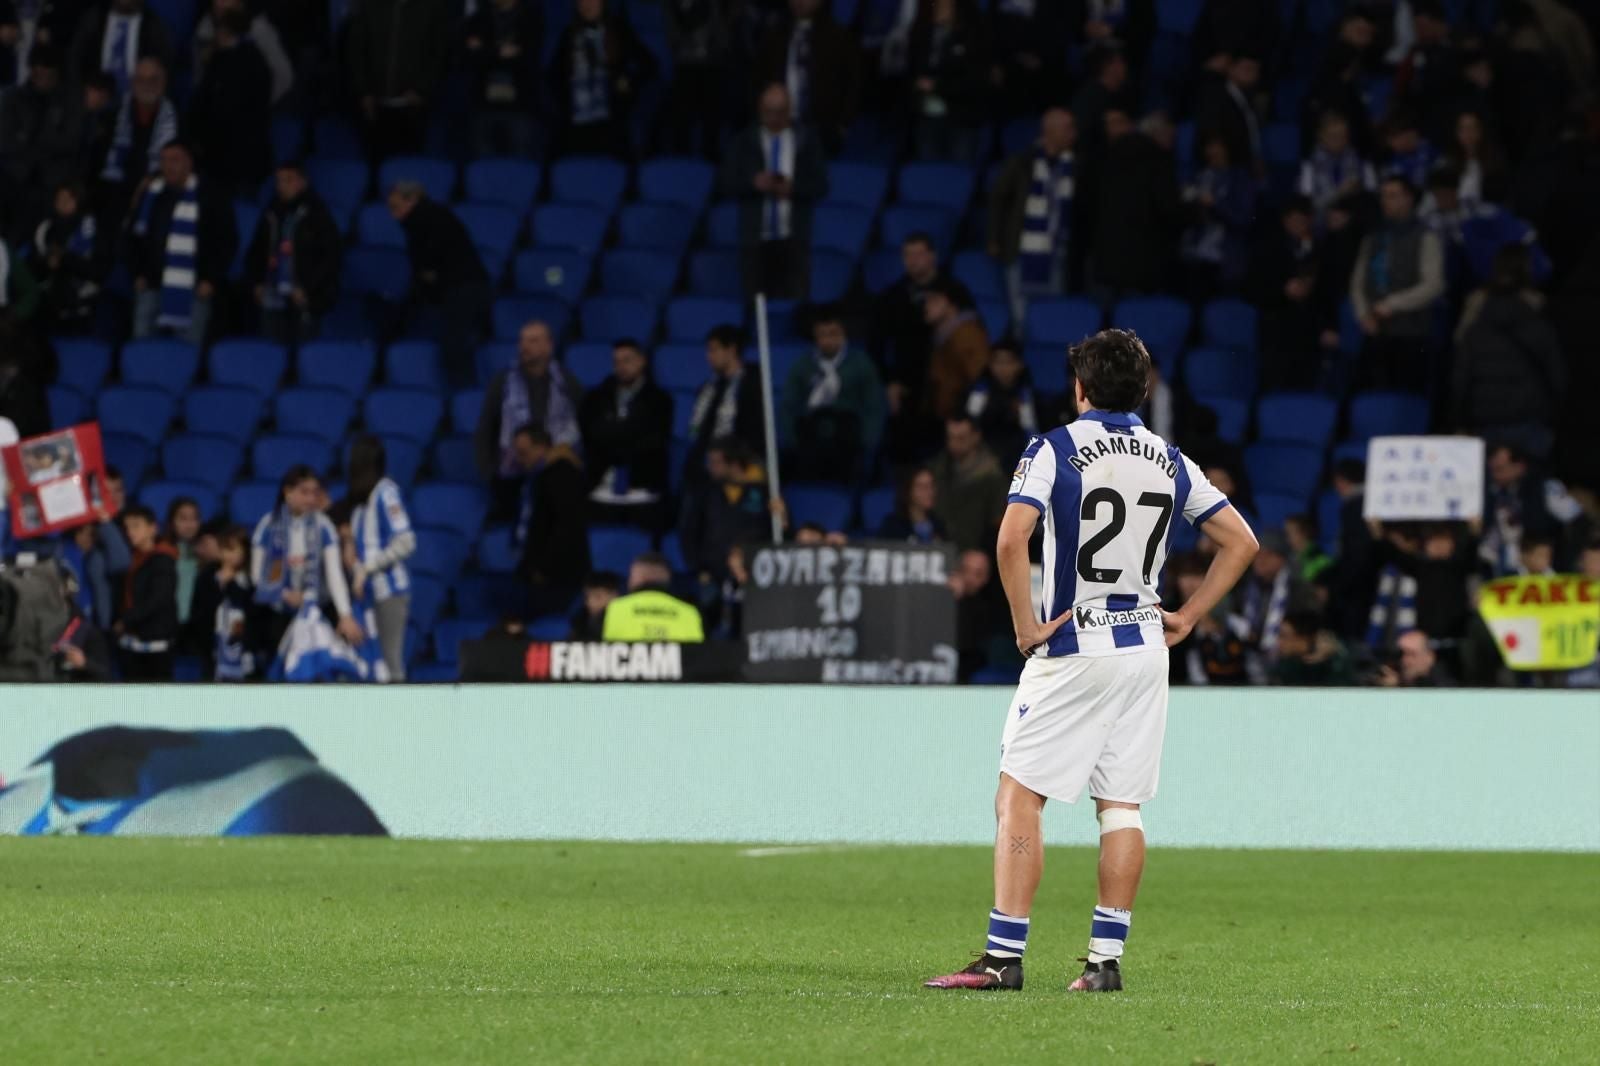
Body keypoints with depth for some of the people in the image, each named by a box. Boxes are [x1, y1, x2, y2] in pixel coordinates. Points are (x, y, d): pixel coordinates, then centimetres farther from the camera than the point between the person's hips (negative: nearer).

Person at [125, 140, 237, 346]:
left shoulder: (210, 198, 2)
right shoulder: (151, 196, 15)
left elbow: (226, 241, 1)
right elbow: (134, 238, 22)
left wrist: (211, 280, -5)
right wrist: (137, 274, 12)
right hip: (151, 288, 4)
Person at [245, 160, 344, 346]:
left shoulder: (316, 214, -2)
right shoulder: (271, 215, 12)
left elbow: (332, 255, -5)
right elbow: (255, 253, 23)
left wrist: (308, 289, -10)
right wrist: (255, 283, 9)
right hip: (274, 302, 5)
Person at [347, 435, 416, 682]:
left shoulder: (385, 493, -9)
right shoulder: (362, 497, 15)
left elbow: (405, 542, -15)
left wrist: (367, 568, -13)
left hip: (390, 590, -8)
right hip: (370, 591, 8)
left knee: (391, 661, -8)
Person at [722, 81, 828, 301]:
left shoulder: (806, 143, 8)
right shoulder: (744, 144, 9)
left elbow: (820, 186, 5)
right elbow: (728, 184, 5)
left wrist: (793, 188, -13)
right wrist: (754, 183, -14)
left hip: (793, 239, -1)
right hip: (755, 239, 1)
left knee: (795, 297, -11)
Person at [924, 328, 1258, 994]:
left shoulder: (1055, 450, -7)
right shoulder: (1170, 462, 8)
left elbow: (1011, 539, -21)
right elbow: (1241, 542, 11)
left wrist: (1025, 625, -11)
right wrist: (1187, 618, 13)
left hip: (1072, 647, -5)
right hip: (1144, 648, 5)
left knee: (1018, 796, -3)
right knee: (1121, 806, 8)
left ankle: (1004, 957, -11)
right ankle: (1106, 959, 4)